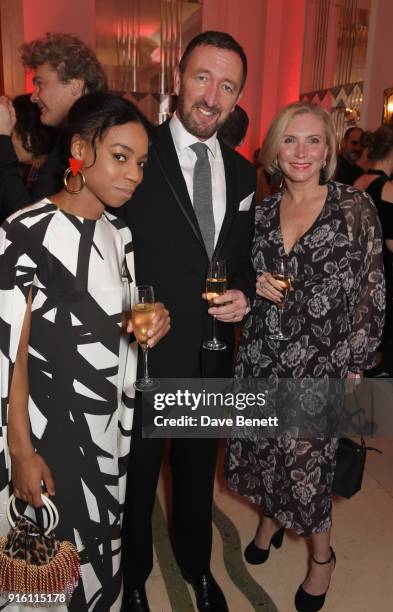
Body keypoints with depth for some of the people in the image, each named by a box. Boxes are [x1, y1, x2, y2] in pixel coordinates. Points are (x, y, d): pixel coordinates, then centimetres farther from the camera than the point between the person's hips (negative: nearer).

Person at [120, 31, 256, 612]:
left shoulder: (242, 172, 4)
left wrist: (243, 293, -8)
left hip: (212, 357, 5)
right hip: (146, 352, -4)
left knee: (198, 472, 26)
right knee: (138, 477, 18)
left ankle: (197, 565, 54)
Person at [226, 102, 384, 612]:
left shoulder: (355, 206, -7)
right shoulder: (262, 211, 4)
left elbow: (372, 291, -6)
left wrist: (355, 366, -7)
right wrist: (254, 284, -9)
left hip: (320, 362, -4)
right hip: (261, 355, 4)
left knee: (307, 458, 5)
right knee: (262, 447, 16)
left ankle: (322, 554, 34)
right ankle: (271, 517, 47)